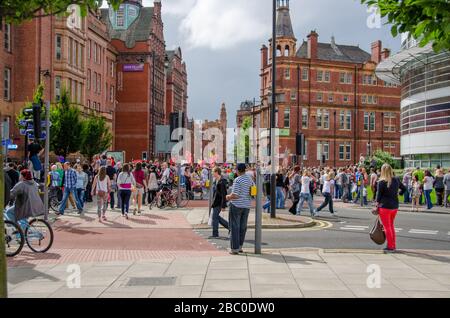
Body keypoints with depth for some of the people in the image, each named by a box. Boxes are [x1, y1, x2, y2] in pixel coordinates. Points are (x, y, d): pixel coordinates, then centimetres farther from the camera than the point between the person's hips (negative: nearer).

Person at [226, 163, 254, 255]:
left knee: (235, 227, 1)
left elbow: (234, 195, -21)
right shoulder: (250, 179, 5)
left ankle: (235, 248, 3)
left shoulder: (237, 180, -16)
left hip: (236, 205, -7)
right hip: (247, 205, 7)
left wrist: (228, 197, -2)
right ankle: (240, 246, 21)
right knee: (243, 227, 13)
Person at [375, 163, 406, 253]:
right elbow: (404, 188, 15)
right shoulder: (396, 180, 2)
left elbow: (379, 195, -9)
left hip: (385, 206, -5)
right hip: (395, 206, 5)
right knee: (391, 226, 19)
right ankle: (393, 245, 23)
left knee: (387, 227, 4)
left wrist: (377, 205, 0)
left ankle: (390, 247, 6)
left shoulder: (381, 182, -14)